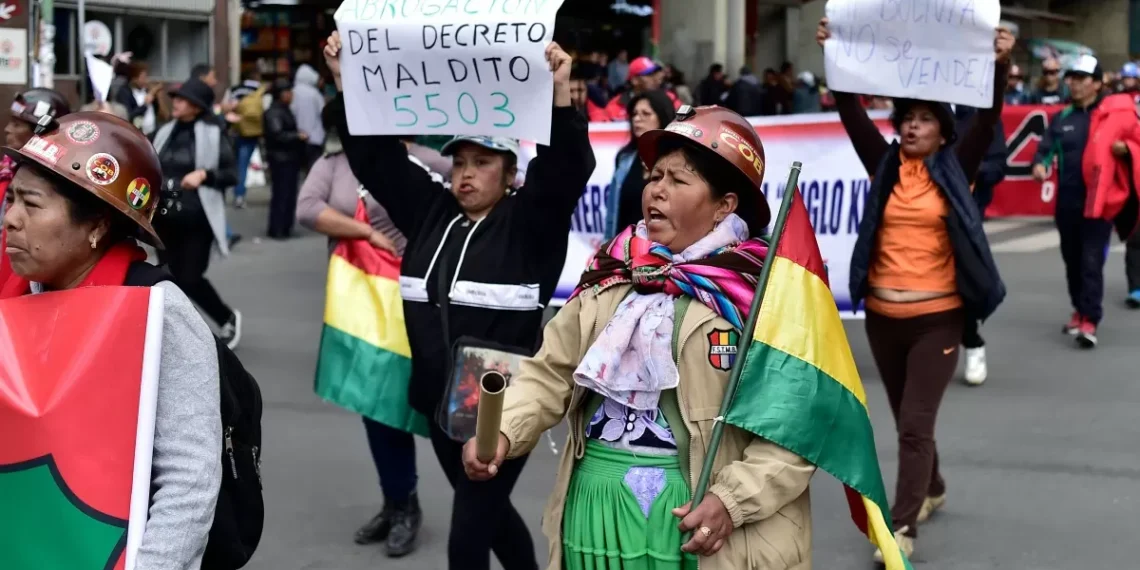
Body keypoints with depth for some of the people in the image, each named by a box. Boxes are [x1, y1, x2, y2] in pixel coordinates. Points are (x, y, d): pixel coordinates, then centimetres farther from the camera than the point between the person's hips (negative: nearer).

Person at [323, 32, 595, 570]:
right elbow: (376, 155, 6)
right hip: (441, 400, 6)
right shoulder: (430, 210, 6)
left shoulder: (528, 221, -7)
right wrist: (346, 83, -3)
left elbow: (568, 168, -22)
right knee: (488, 511, 23)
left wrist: (560, 96, -36)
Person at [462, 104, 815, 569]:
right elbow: (549, 374, 5)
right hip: (594, 503, 4)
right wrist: (502, 431, -11)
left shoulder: (763, 291, -8)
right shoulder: (610, 274, 8)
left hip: (687, 513, -4)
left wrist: (732, 500, -19)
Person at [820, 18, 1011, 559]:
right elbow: (851, 113, -1)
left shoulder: (954, 169, -1)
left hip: (937, 316, -4)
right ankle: (931, 490, 41)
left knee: (916, 422, -8)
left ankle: (901, 527, -6)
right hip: (882, 314, 4)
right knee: (906, 419, 18)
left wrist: (1000, 64, -25)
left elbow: (988, 118, -11)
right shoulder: (885, 165, 5)